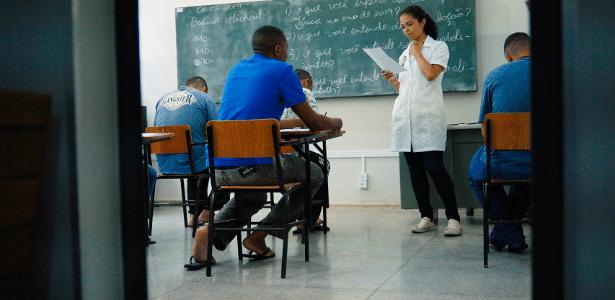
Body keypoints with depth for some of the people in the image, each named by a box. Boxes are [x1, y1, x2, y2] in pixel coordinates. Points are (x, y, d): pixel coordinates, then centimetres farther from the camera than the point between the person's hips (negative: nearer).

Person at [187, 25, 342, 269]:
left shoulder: (235, 70, 20)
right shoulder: (282, 70, -1)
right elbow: (314, 123, 2)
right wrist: (334, 124, 25)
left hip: (220, 169, 7)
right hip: (255, 166, -7)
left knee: (254, 196, 38)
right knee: (314, 174, 17)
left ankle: (212, 230, 8)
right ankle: (260, 234, 8)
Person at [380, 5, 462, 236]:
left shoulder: (438, 47, 6)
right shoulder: (405, 54, 21)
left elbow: (431, 74, -12)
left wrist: (417, 52, 1)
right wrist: (392, 80, 5)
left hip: (427, 116, -6)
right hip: (405, 116, 6)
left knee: (434, 167, -13)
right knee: (415, 170, 4)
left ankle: (453, 218, -6)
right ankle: (426, 217, 11)